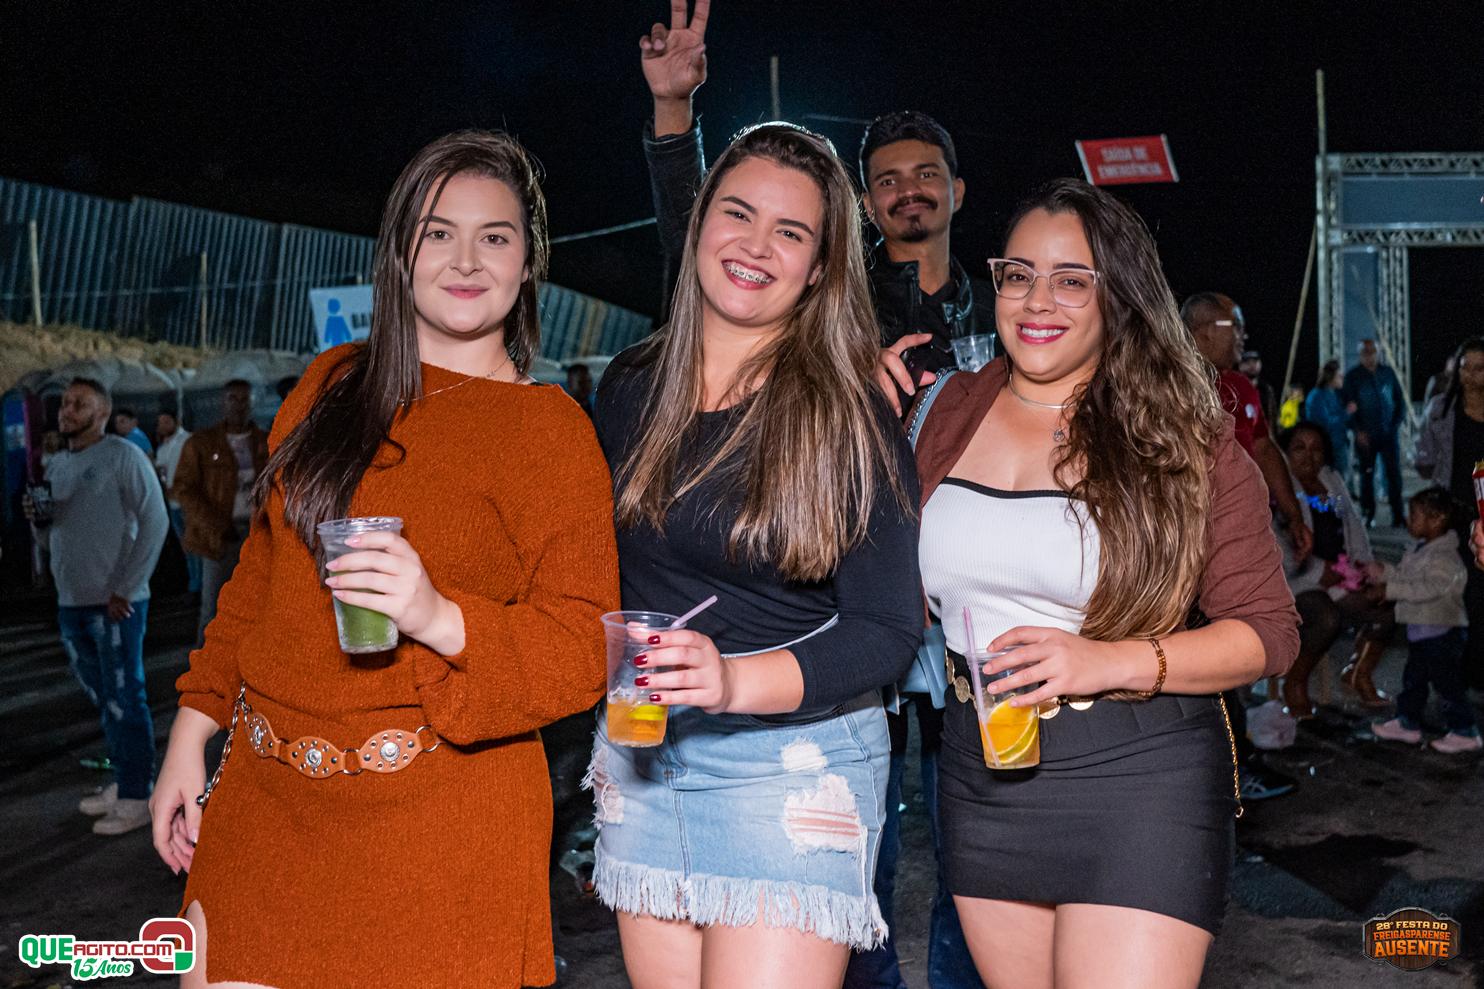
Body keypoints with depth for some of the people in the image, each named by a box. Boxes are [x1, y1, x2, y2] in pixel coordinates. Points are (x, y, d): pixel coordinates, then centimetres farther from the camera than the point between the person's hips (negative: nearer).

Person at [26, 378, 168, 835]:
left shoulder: (124, 457, -9)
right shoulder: (56, 466, 14)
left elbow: (154, 522, -13)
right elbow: (58, 533, 21)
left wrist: (125, 588, -15)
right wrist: (39, 518, -2)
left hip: (116, 604, -7)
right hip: (72, 603, 7)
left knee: (124, 700, -2)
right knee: (103, 699, 16)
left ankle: (136, 798, 6)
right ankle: (122, 783, 28)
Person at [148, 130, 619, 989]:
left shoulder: (553, 428, -6)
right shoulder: (334, 385, 9)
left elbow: (580, 653, -10)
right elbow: (261, 572, 16)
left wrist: (442, 619, -26)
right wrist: (195, 730, 15)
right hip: (264, 798, 5)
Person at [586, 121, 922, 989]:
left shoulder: (852, 417, -9)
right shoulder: (632, 388, 6)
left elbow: (888, 632, -12)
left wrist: (733, 680, -26)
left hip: (796, 765, -4)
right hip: (642, 759, 5)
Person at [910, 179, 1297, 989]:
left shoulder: (1185, 442, -6)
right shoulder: (951, 412, 5)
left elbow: (1268, 629, -5)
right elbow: (915, 584, 16)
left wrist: (1109, 663, -20)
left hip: (1138, 777, -4)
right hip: (981, 776, 4)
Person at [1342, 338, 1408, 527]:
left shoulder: (1388, 373, 6)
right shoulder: (1352, 376, -1)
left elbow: (1400, 400, 14)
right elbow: (1346, 405, -2)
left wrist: (1398, 423, 3)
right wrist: (1357, 431, -10)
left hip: (1388, 433, 2)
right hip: (1365, 436, -2)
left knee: (1394, 474, -2)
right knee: (1367, 476, 3)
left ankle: (1397, 514, 4)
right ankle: (1368, 515, 10)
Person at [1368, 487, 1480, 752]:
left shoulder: (1444, 557, -22)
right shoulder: (1418, 551, 9)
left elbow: (1426, 589, -30)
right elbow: (1404, 574, 16)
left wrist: (1391, 588, -30)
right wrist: (1383, 571, 0)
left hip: (1442, 631, -10)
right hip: (1421, 630, 10)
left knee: (1447, 682, -2)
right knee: (1413, 678, 17)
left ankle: (1465, 733, 9)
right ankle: (1407, 723, 28)